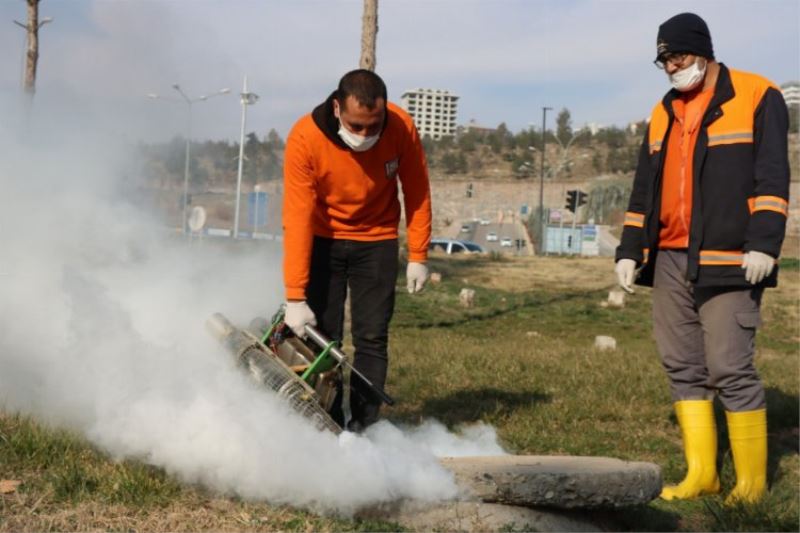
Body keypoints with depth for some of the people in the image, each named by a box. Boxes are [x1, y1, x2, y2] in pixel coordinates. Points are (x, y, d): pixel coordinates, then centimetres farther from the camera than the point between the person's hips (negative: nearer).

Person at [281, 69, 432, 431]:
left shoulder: (402, 128, -21)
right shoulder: (305, 138, -27)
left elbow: (416, 193, -6)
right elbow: (297, 218, -26)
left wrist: (418, 256, -5)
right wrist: (295, 296, -28)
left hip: (376, 241, 1)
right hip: (322, 240, -1)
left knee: (372, 339, -4)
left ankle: (364, 430, 3)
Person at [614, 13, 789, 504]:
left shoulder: (757, 97, -1)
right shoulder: (664, 114, 17)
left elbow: (772, 177, -8)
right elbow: (645, 189, 19)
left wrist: (764, 243, -18)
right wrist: (630, 249, 13)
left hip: (728, 261, -6)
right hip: (671, 262, 7)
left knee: (731, 369, -9)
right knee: (682, 367, 7)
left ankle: (752, 482, 3)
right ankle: (701, 474, 15)